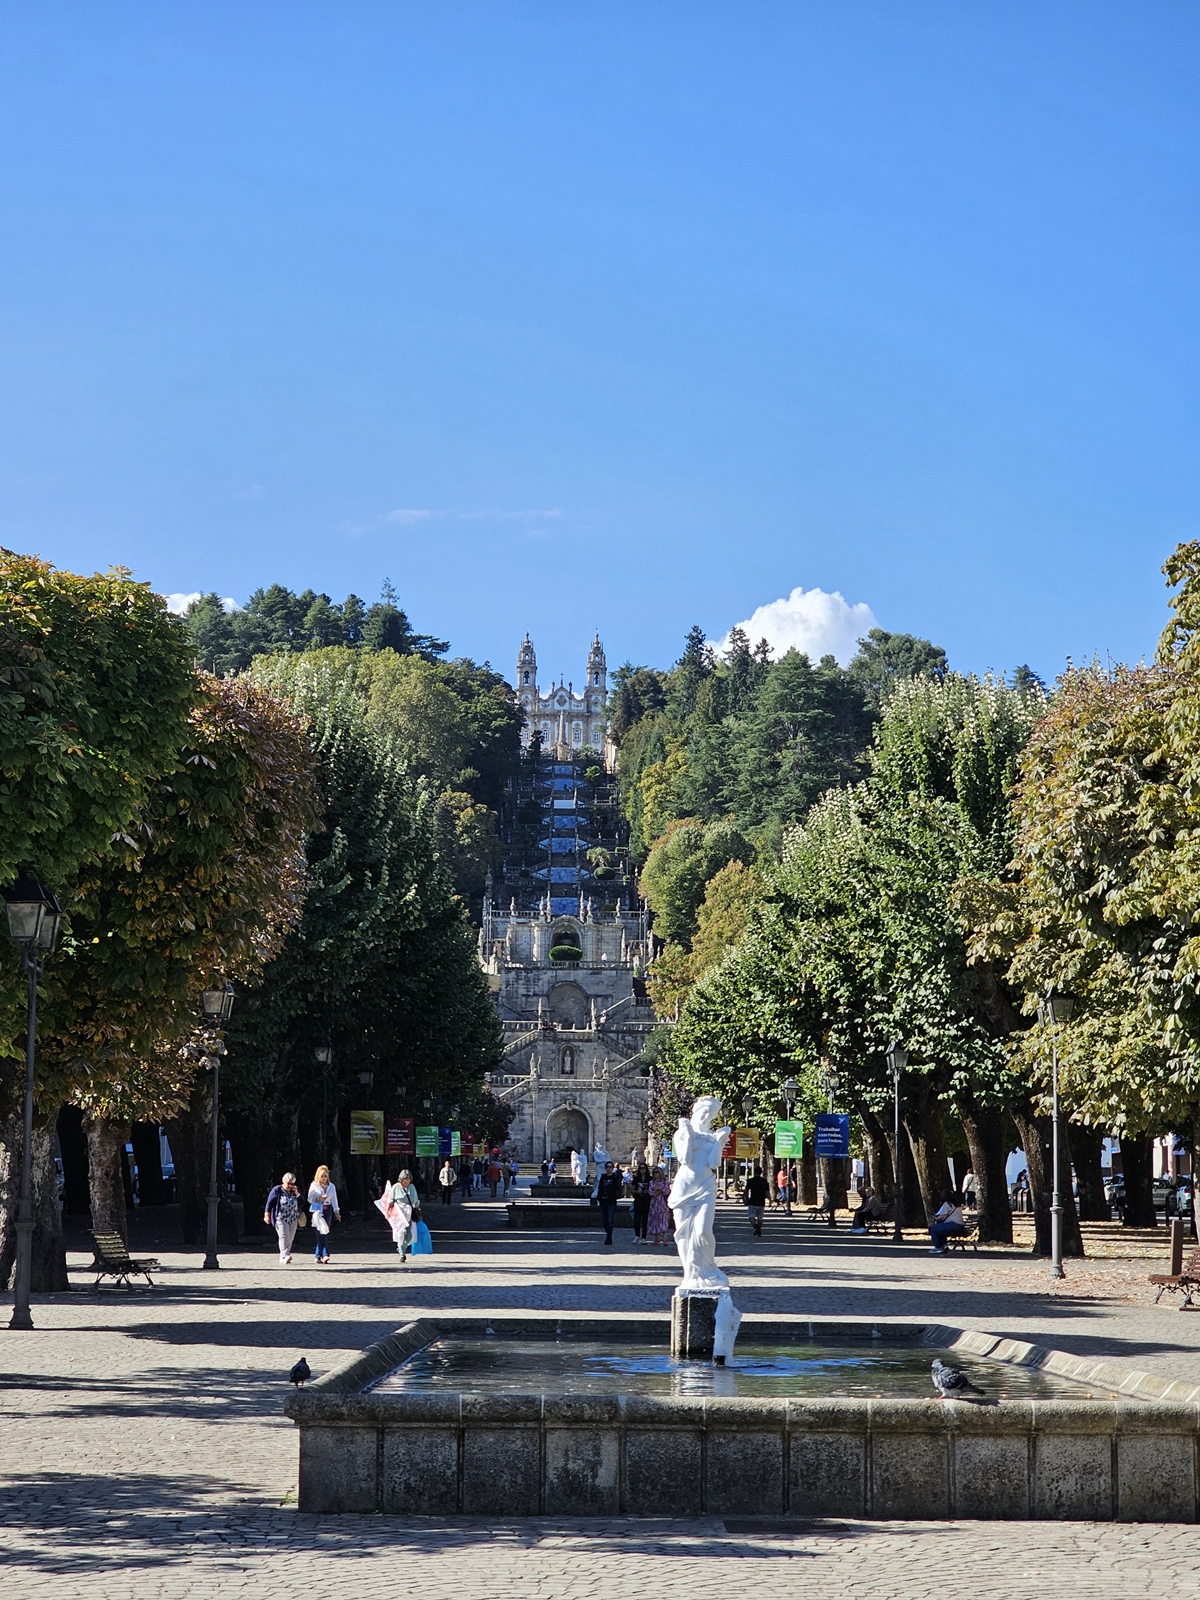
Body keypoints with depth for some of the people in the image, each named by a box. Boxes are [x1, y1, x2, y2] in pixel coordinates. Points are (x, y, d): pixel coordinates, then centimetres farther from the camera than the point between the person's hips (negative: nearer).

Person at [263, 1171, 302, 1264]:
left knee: (290, 1238, 5)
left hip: (293, 1219, 5)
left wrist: (297, 1194, -7)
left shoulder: (295, 1190, 9)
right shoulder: (277, 1190, -3)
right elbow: (269, 1203, -3)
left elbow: (301, 1203, 5)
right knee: (284, 1237, -18)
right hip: (281, 1218, -5)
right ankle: (285, 1256, -27)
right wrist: (267, 1215, -8)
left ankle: (282, 1258, 13)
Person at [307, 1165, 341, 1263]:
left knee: (324, 1233, -3)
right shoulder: (314, 1185, 2)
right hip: (317, 1210, -3)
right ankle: (325, 1255, -14)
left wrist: (336, 1212, 11)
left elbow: (334, 1200, 15)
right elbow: (310, 1198, 0)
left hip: (327, 1210, 3)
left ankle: (317, 1256, 1)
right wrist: (319, 1198, -16)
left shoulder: (331, 1186, 12)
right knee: (321, 1233, -11)